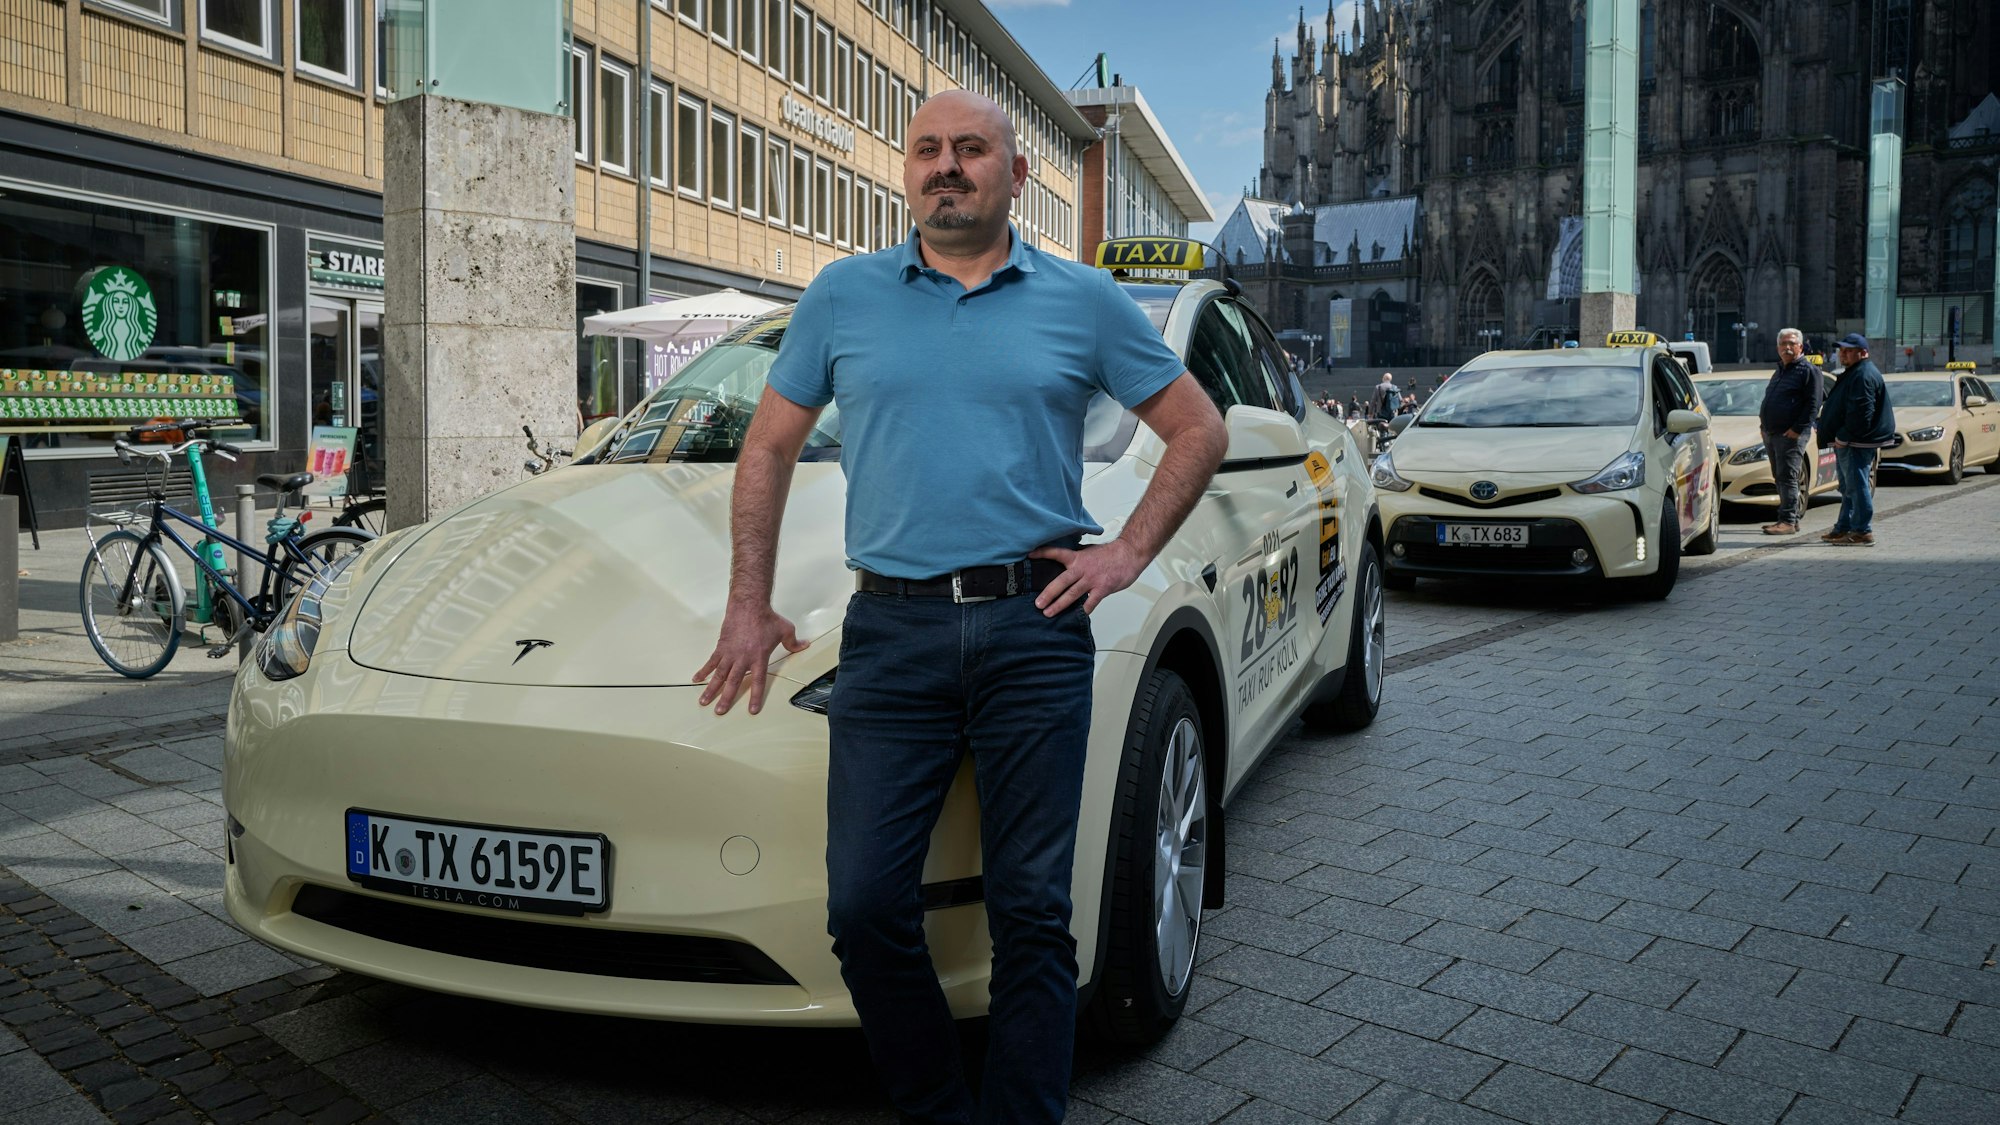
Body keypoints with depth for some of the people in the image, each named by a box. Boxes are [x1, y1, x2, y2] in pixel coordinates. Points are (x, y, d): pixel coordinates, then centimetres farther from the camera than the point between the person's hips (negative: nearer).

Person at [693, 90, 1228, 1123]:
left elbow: (1198, 429, 14)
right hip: (890, 631, 1)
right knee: (864, 904, -1)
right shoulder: (843, 296, 12)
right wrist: (747, 602, 10)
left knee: (1031, 908, 2)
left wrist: (1129, 553, 3)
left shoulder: (1084, 301, 9)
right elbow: (769, 447, 17)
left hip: (1035, 627, -1)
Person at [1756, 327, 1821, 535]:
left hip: (1791, 434, -8)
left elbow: (1813, 404, -11)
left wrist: (1797, 429, -18)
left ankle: (1788, 520, -11)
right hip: (1771, 433, 8)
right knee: (1779, 478, 11)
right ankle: (1791, 517, 18)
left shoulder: (1808, 371, -5)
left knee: (1787, 477, -11)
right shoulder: (1779, 371, 21)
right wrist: (1763, 419, 15)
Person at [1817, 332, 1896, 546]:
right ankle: (1844, 528, 25)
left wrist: (1843, 437, -20)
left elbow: (1861, 413, -23)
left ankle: (1862, 532, -7)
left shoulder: (1864, 376, -15)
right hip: (1846, 441, 11)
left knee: (1857, 486, -9)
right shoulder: (1853, 374, 20)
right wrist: (1840, 438, 19)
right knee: (1849, 488, 17)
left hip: (1857, 443, -11)